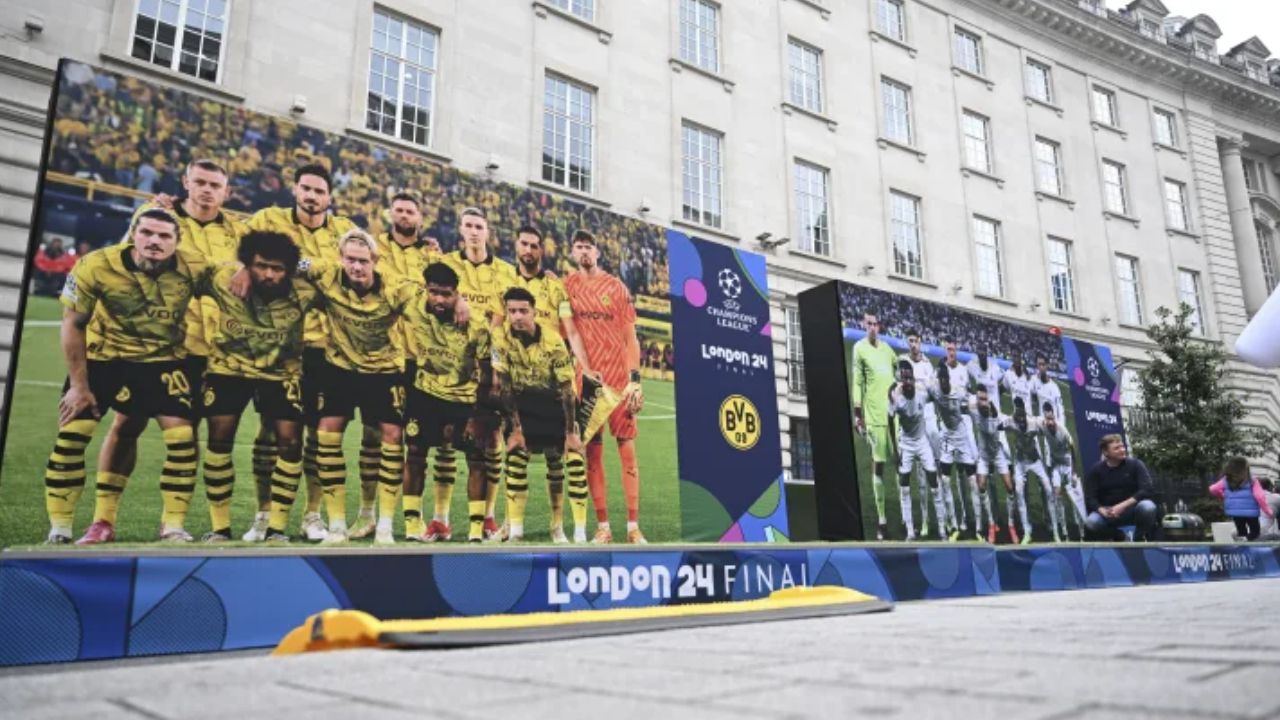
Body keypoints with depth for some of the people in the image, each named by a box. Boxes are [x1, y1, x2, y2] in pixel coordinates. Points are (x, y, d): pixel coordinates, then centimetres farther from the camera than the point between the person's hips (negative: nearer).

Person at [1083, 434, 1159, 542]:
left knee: (1148, 507, -34)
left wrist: (1123, 505, -25)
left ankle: (1140, 541, -6)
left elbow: (1147, 490, -14)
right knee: (1090, 523, -31)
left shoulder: (1135, 464, -2)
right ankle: (1114, 537, 4)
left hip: (1132, 509, 0)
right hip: (1107, 511, 0)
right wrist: (1102, 510, -26)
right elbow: (1090, 498, -4)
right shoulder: (1095, 470, 0)